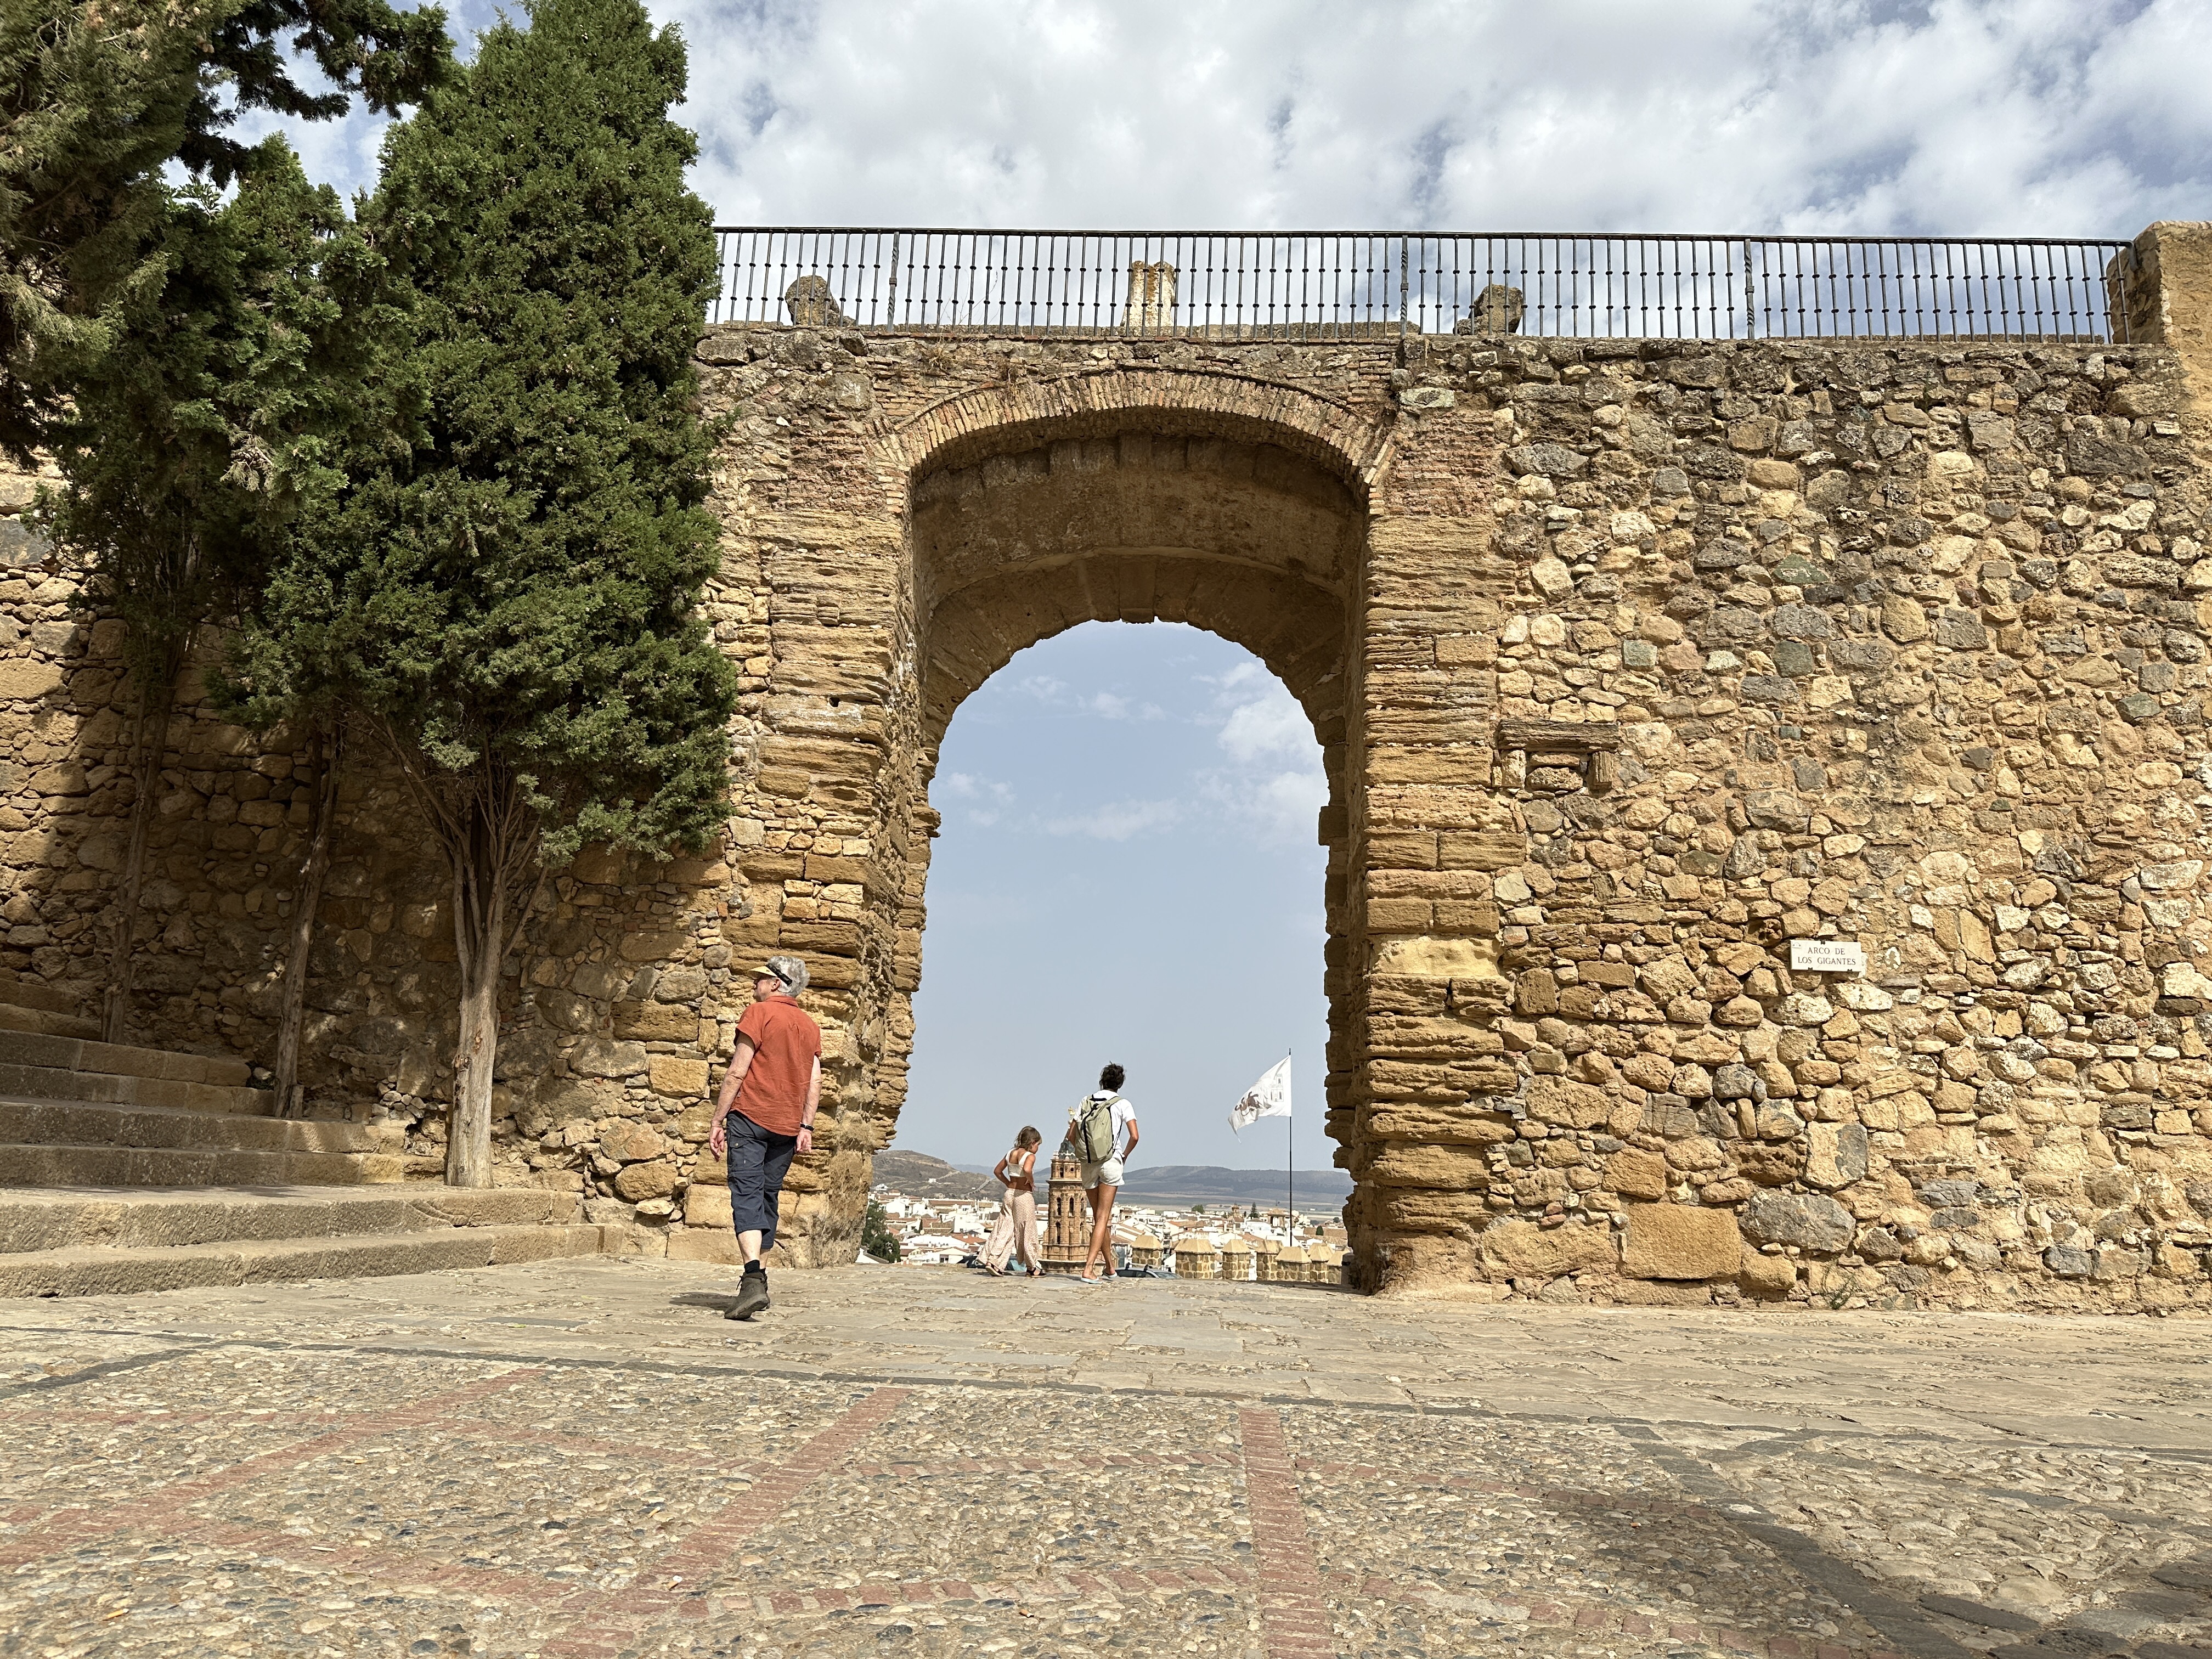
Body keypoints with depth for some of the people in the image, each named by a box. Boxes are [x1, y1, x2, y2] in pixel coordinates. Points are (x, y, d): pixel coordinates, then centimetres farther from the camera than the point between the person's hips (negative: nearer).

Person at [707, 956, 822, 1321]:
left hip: (751, 1117, -6)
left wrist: (718, 1121, -5)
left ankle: (753, 1280, -24)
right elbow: (814, 1082, 9)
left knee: (747, 1195, -10)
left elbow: (736, 1072, -8)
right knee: (768, 1197, 14)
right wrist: (806, 1127, 8)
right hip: (788, 1126, 6)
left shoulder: (760, 1013, -4)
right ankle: (758, 1277, 19)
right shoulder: (810, 1026, 15)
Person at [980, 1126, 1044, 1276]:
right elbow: (1027, 1170, -32)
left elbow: (997, 1171, 16)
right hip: (1024, 1196, -6)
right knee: (1028, 1231, 4)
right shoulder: (1030, 1156, -11)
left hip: (1009, 1194, 6)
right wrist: (1032, 1182, -15)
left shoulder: (1011, 1154, 10)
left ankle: (993, 1261, -4)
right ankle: (1033, 1267, 14)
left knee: (1005, 1230, 7)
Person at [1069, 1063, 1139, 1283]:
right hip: (1111, 1162, -3)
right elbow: (1134, 1137, -10)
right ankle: (1088, 1269, -15)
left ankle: (1110, 1268, 23)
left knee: (1099, 1217, 14)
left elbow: (1071, 1136, 4)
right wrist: (1124, 1156, 7)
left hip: (1088, 1165, 3)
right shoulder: (1122, 1104, -1)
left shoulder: (1086, 1102, 6)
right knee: (1103, 1218, -3)